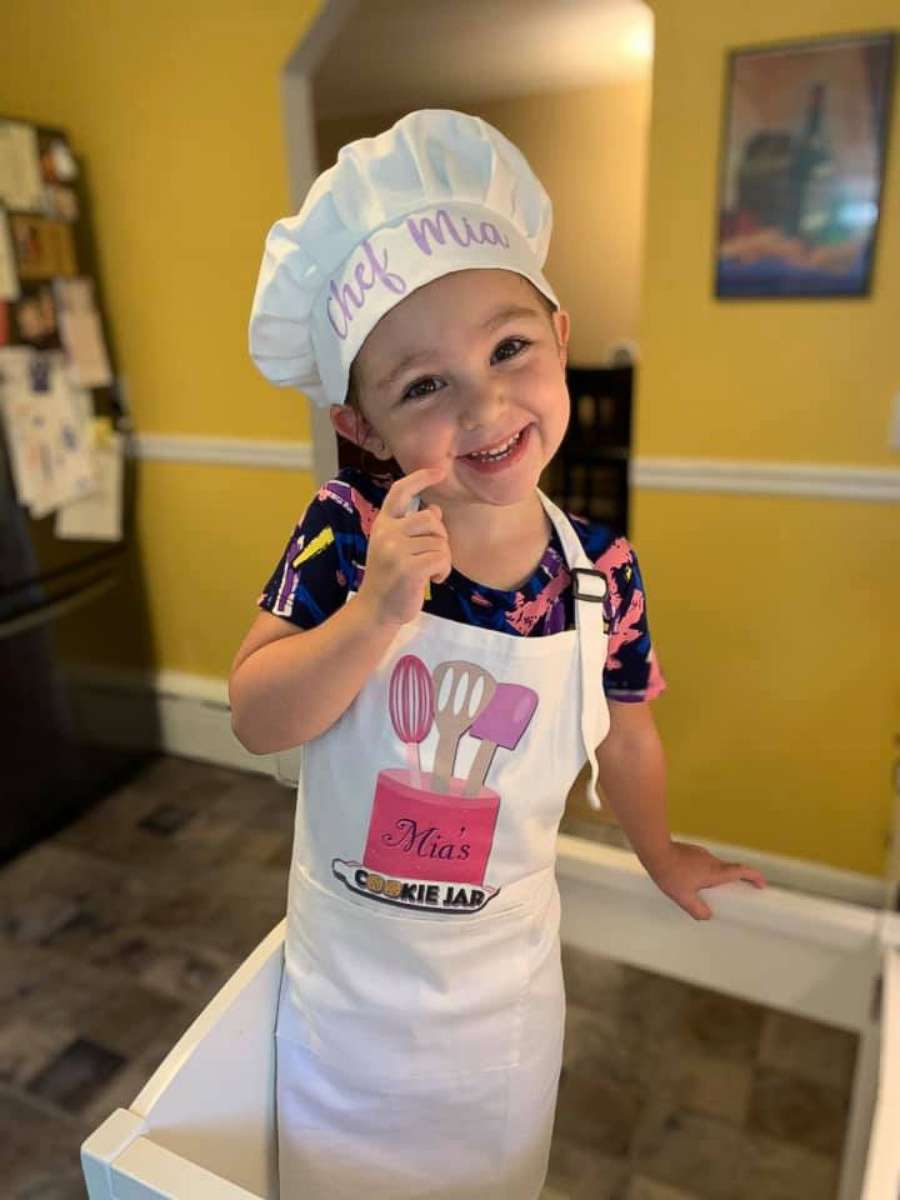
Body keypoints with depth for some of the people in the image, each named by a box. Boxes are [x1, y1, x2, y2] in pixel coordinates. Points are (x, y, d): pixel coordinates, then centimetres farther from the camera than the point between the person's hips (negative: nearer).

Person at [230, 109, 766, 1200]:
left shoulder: (603, 572, -19)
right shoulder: (348, 527, -23)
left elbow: (624, 738, -1)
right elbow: (255, 721, -22)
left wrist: (661, 855, 16)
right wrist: (377, 614, -39)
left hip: (501, 981, 1)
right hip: (345, 973, 0)